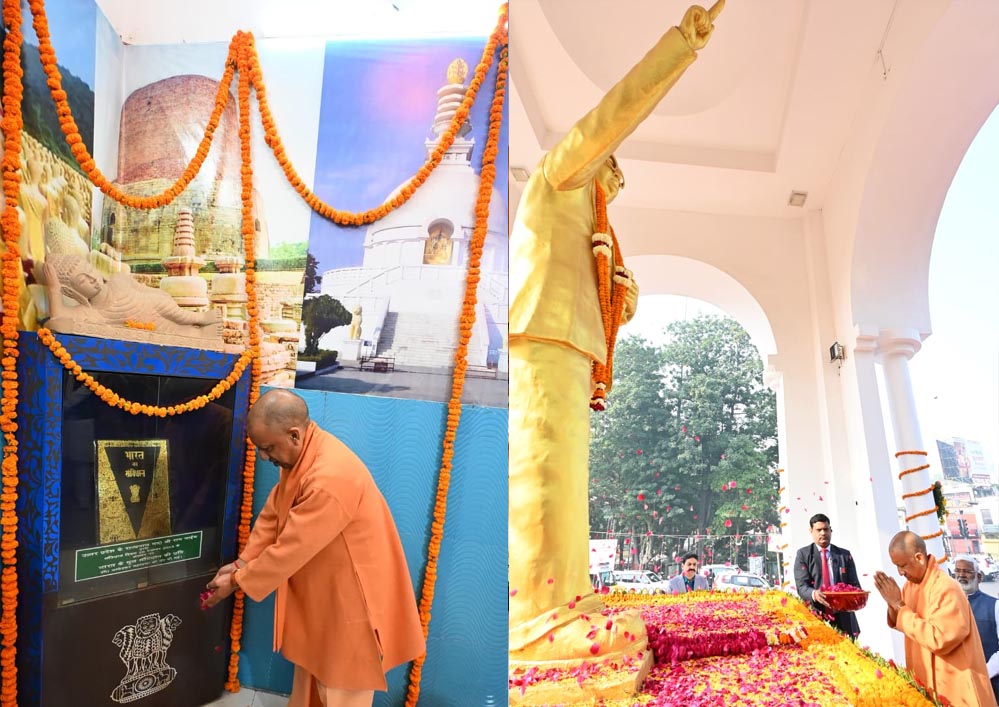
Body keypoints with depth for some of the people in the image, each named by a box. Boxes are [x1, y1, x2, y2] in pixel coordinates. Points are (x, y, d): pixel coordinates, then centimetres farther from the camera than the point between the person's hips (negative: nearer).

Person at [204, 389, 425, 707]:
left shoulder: (330, 479, -36)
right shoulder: (301, 454, -5)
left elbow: (290, 549, -27)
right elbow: (274, 511, 6)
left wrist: (238, 581, -13)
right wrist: (242, 563, -1)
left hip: (351, 596, -9)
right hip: (321, 589, 9)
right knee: (312, 670, 26)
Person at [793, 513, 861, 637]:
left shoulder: (845, 554, 15)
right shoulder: (803, 554, 5)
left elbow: (854, 584, 11)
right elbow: (802, 586, -4)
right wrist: (814, 594, -26)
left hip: (844, 619, 3)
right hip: (816, 617, -2)